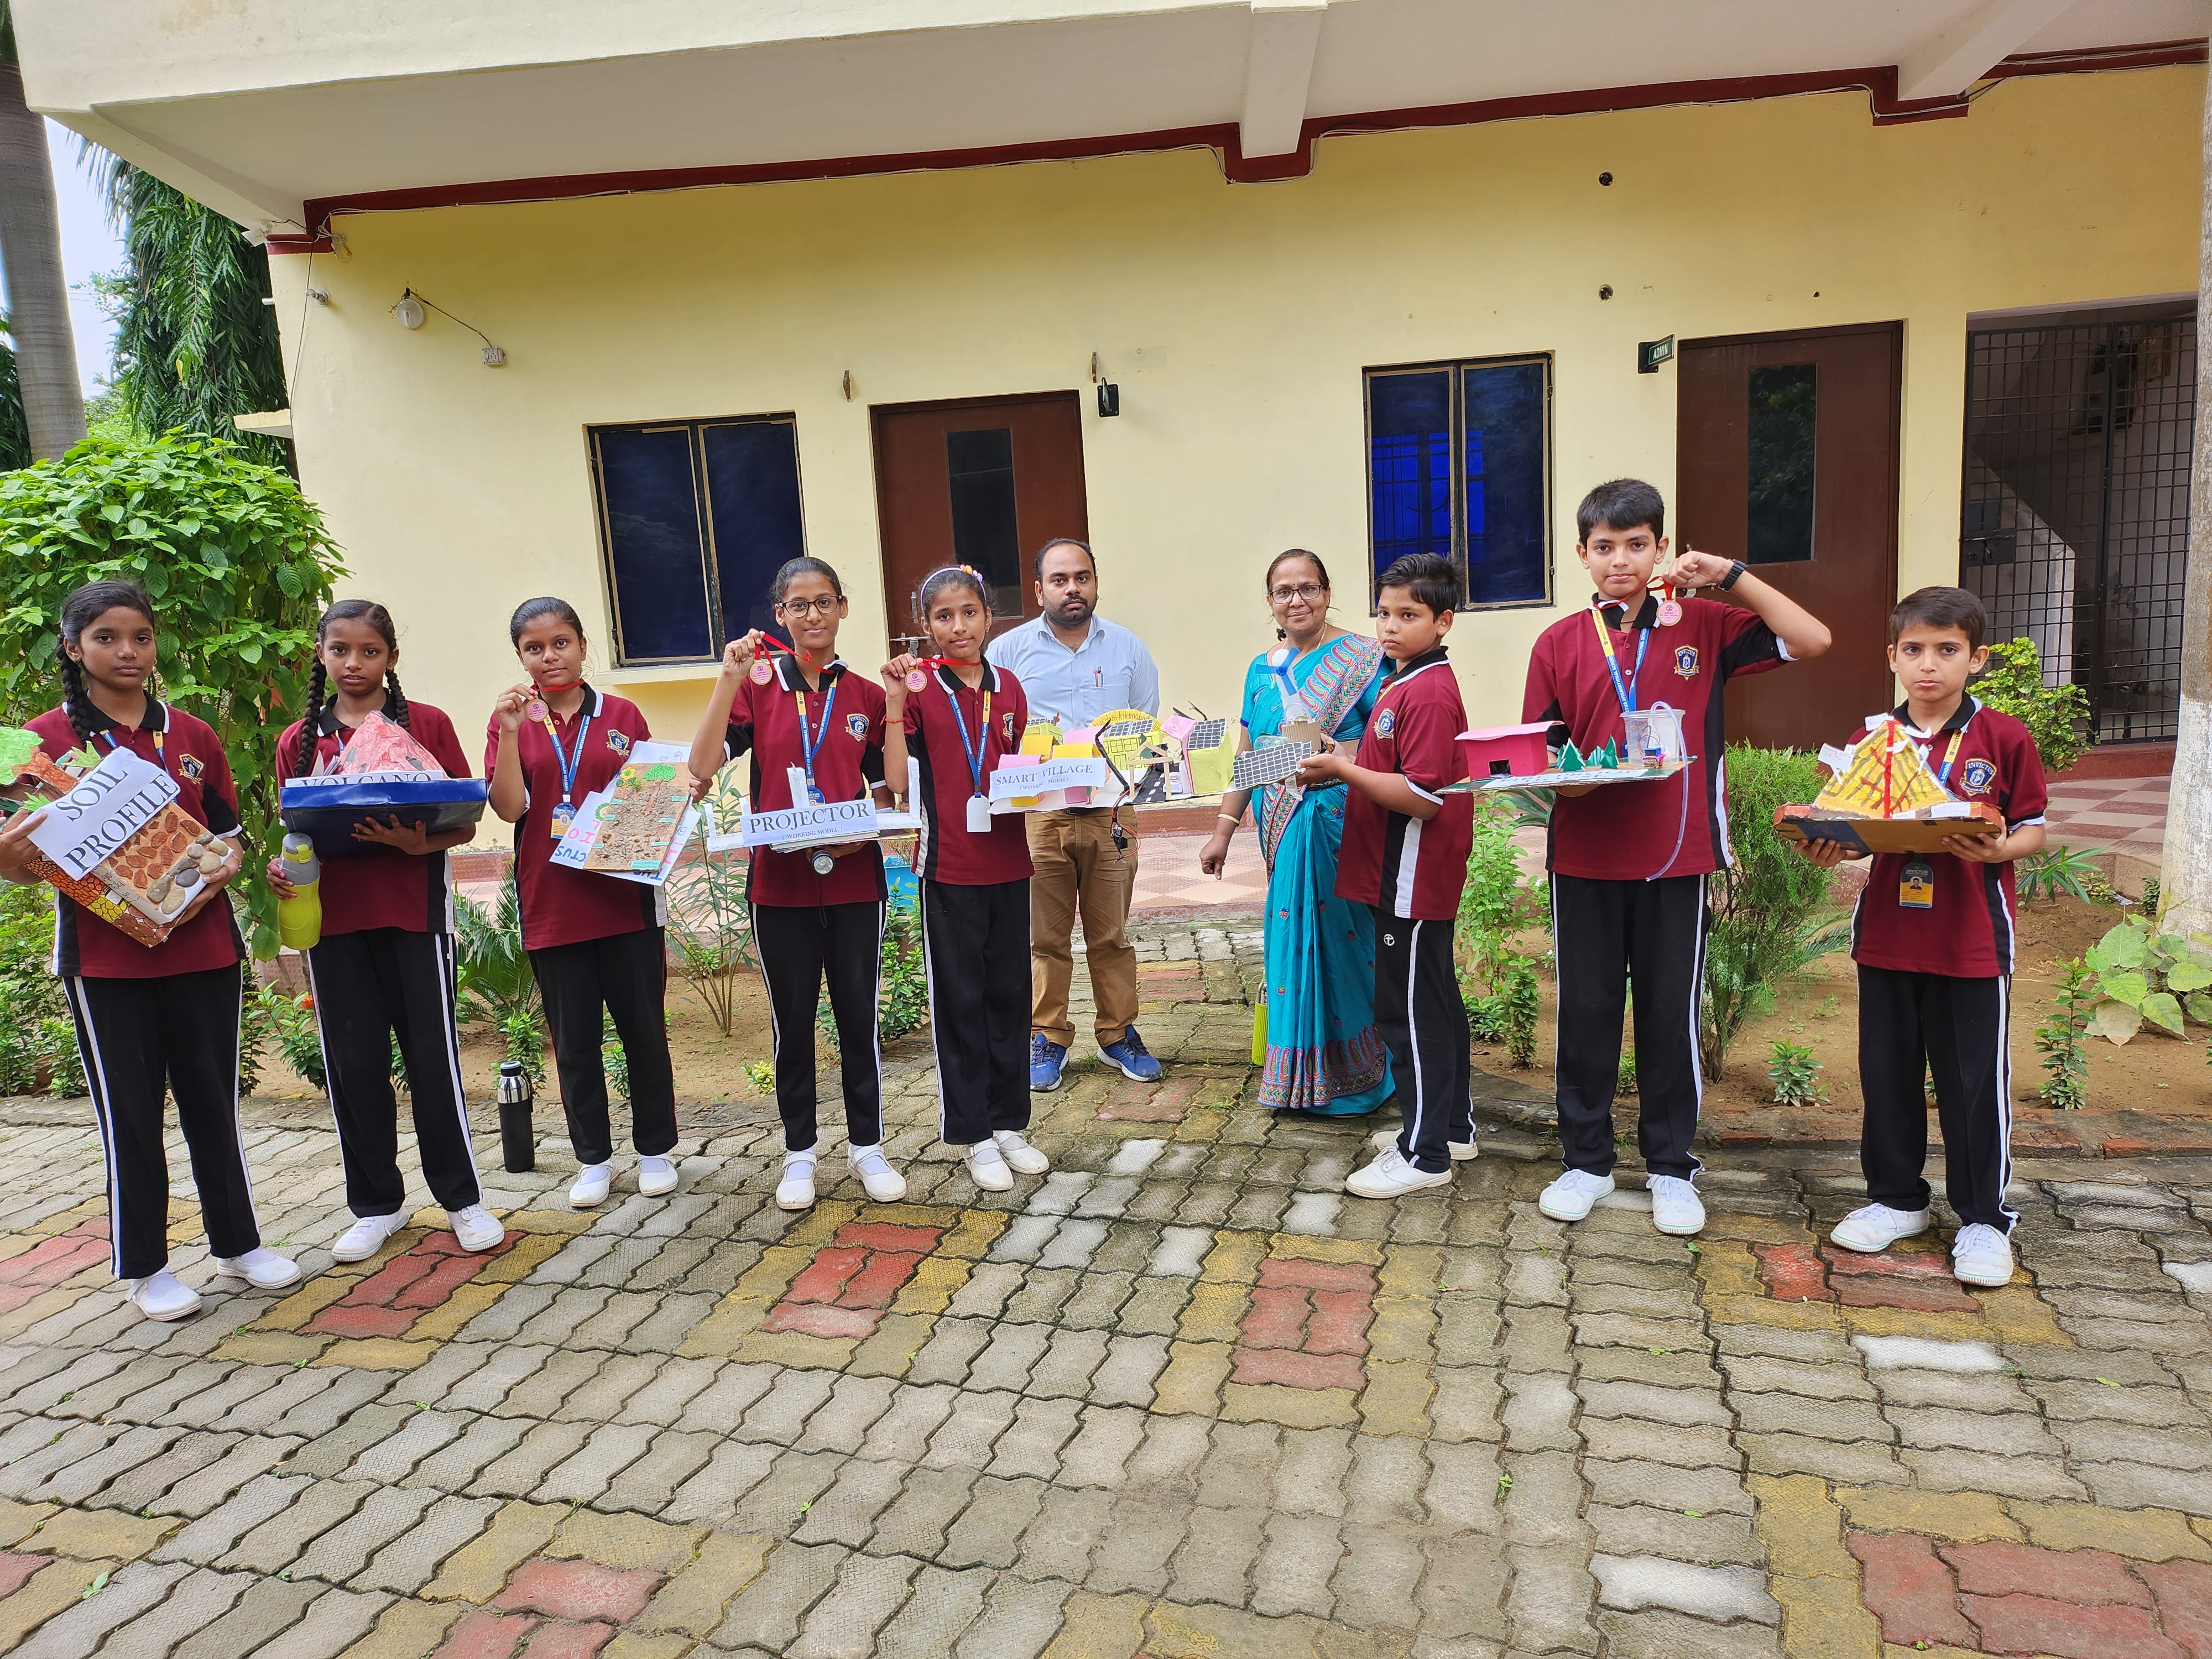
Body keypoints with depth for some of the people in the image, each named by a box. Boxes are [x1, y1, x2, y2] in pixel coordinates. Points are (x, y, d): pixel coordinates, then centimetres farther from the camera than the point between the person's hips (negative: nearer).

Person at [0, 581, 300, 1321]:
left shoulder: (193, 736, 9)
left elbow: (229, 838, 12)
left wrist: (214, 879, -9)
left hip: (203, 947, 3)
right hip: (104, 954, -2)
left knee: (215, 1099, 11)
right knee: (129, 1113, 5)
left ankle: (238, 1242, 24)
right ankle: (144, 1267, 19)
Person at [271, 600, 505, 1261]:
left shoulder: (427, 724, 2)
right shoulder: (299, 741, 10)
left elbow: (465, 823, 1)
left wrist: (418, 843, -18)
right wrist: (283, 867, -5)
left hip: (414, 910, -3)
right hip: (333, 914, 3)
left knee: (432, 1055, 0)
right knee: (353, 1062, 8)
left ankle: (462, 1197, 13)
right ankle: (377, 1204, 23)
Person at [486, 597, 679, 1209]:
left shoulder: (623, 716, 5)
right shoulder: (511, 722, 5)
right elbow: (509, 807, -7)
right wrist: (510, 730, -15)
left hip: (626, 899, 0)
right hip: (552, 904, 1)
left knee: (643, 1028, 7)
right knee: (574, 1040, 10)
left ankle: (655, 1149, 22)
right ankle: (594, 1159, 24)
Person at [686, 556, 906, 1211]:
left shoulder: (866, 695, 5)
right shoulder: (757, 685, 1)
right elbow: (703, 766, -13)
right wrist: (729, 677, -17)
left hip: (854, 879, 1)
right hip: (780, 881, -1)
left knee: (858, 1014, 8)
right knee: (792, 1021, 9)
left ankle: (867, 1146, 23)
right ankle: (799, 1152, 24)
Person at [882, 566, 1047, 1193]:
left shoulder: (1008, 687, 8)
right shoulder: (918, 686, -5)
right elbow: (898, 779, -12)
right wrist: (895, 705, -18)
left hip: (1008, 860, 4)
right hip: (949, 865, -4)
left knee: (1009, 993, 12)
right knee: (959, 999, 5)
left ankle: (1009, 1123, 26)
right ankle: (974, 1136, 17)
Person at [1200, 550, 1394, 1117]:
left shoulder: (1362, 659, -3)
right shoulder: (1262, 671, 15)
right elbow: (1244, 756, 17)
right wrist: (1223, 829, 13)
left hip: (1341, 821, -5)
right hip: (1284, 830, 5)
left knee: (1343, 937, -3)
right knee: (1295, 937, 7)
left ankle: (1352, 1077, 10)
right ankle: (1302, 1077, 18)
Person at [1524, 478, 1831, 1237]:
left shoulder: (1702, 625, 4)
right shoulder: (1559, 643, 4)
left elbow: (1811, 641, -5)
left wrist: (1731, 574, -9)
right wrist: (1566, 780, -16)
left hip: (1676, 855, 0)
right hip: (1584, 855, 1)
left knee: (1672, 1014, 8)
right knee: (1585, 1009, 8)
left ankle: (1671, 1168, 24)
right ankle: (1585, 1160, 24)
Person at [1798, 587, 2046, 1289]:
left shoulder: (2004, 738, -3)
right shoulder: (1871, 739, 5)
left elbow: (2032, 829, 0)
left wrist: (1994, 850, -20)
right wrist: (1831, 849, -11)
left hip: (1972, 939, -3)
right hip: (1887, 933, 4)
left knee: (1975, 1078, 4)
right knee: (1887, 1071, 12)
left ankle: (1984, 1217, 19)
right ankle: (1897, 1198, 28)